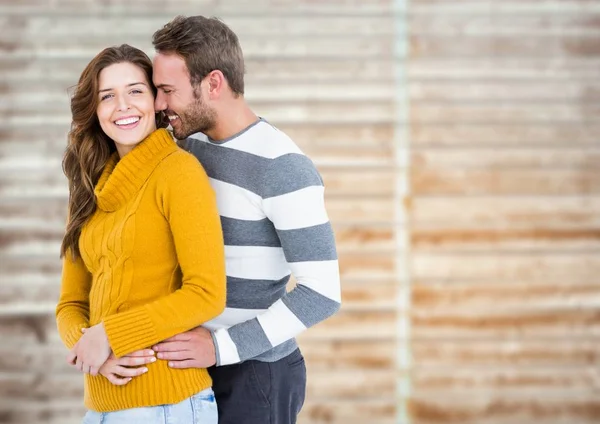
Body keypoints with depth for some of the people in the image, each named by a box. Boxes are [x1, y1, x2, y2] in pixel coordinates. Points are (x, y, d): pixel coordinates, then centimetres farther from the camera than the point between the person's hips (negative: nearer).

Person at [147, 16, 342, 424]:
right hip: (196, 362, 7)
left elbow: (321, 292, -22)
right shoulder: (189, 145, 5)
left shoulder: (282, 167, -19)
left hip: (255, 374, -7)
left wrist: (221, 346, -24)